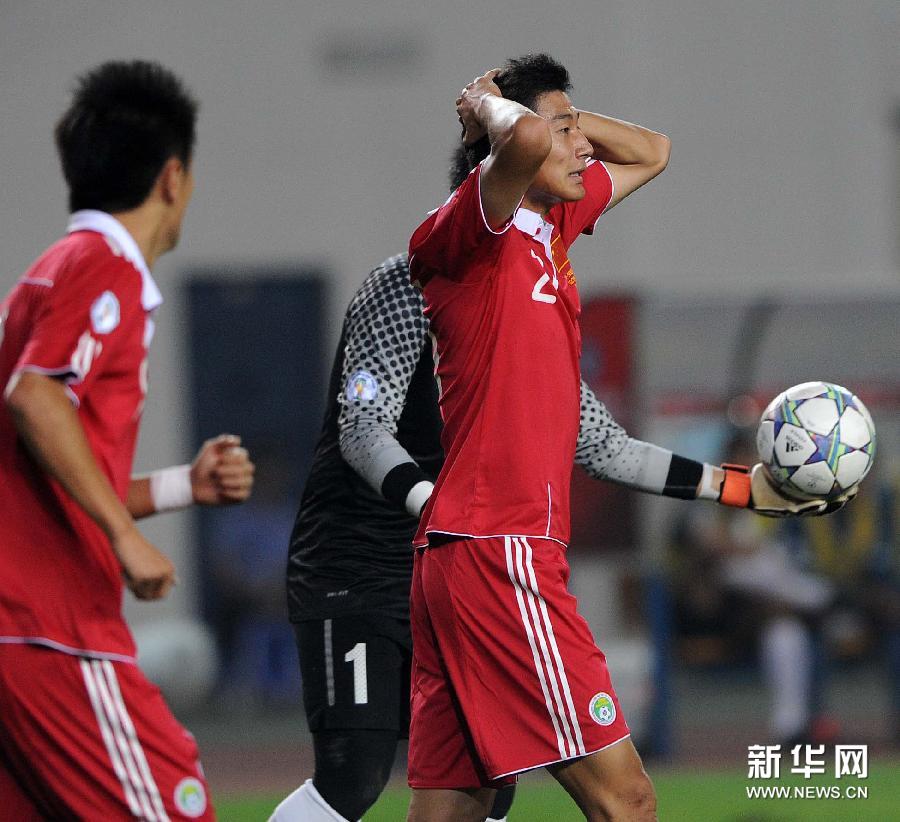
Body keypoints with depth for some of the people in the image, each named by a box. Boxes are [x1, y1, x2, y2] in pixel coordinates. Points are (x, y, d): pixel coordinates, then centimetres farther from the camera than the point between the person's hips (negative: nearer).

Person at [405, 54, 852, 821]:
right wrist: (492, 107, -11)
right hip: (499, 554, -9)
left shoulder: (551, 225, 16)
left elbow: (651, 151, 33)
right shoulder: (471, 232, -9)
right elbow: (522, 142, -31)